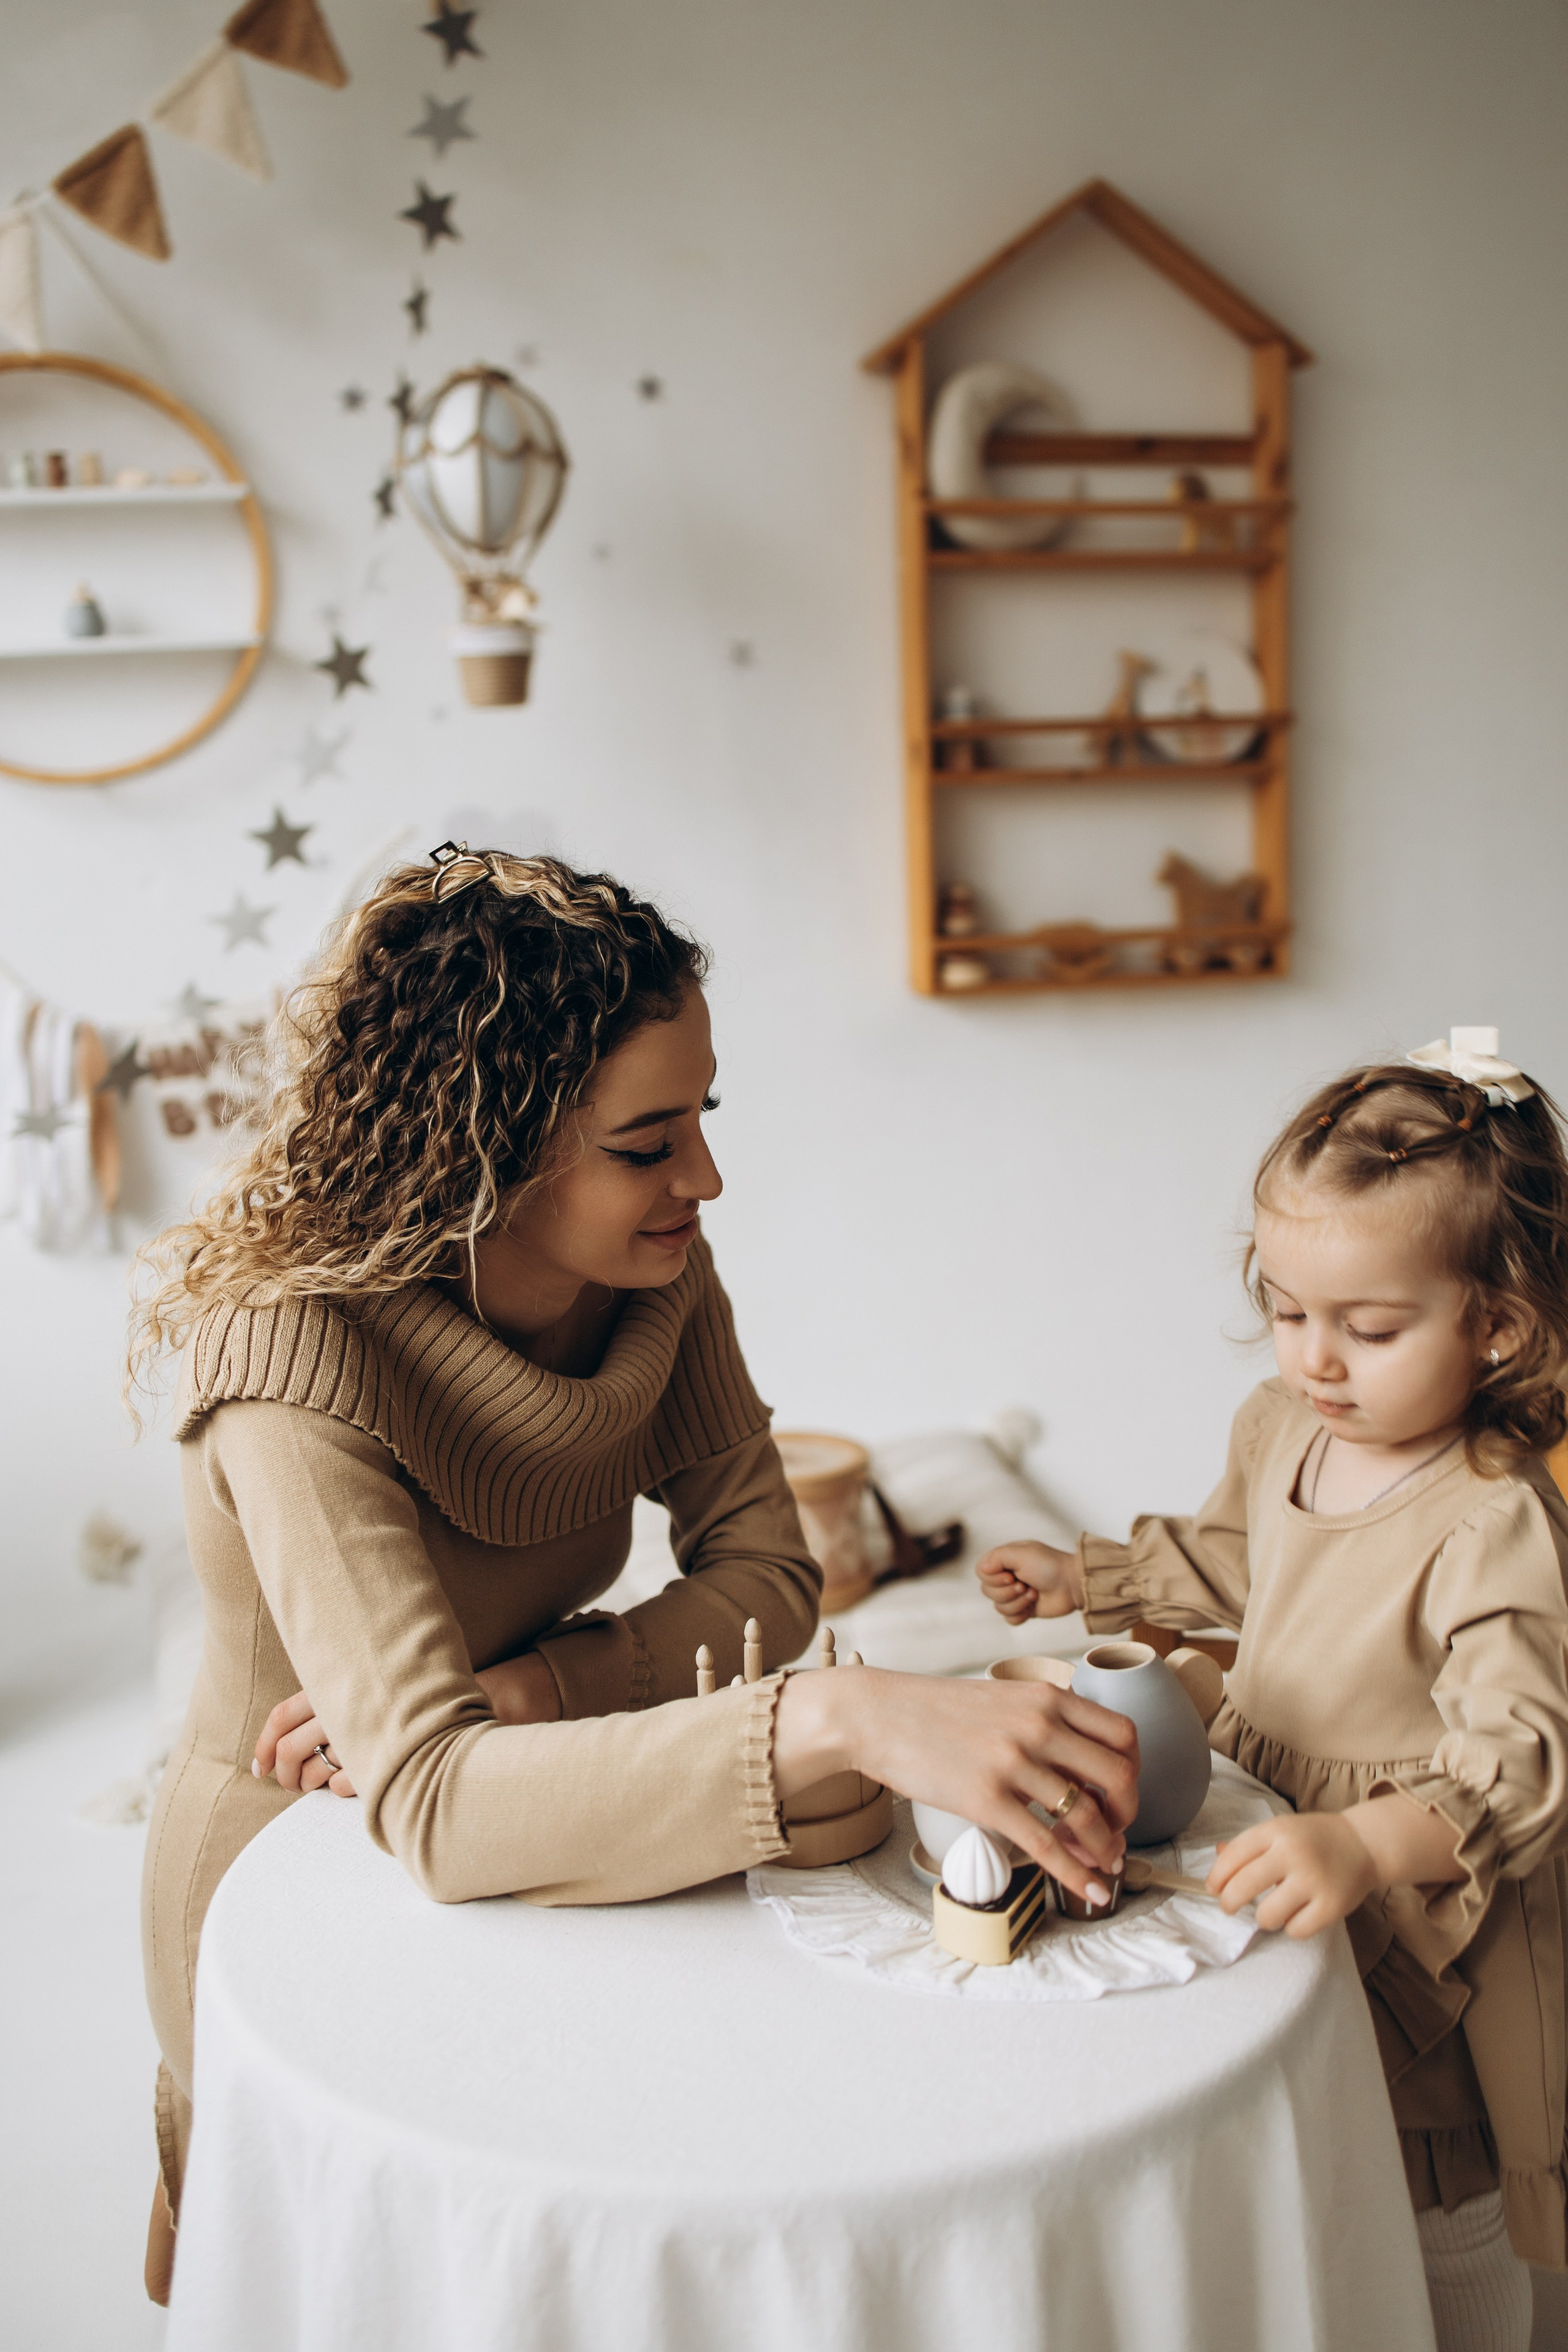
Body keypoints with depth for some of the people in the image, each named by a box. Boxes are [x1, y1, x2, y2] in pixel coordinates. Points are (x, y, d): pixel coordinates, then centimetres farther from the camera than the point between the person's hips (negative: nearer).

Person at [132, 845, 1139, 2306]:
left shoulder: (657, 1274, -13)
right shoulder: (298, 1364, -32)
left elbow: (763, 1573, -12)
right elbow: (432, 1808, -42)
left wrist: (503, 1699, -29)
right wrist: (844, 1722, -54)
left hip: (524, 1849, 4)